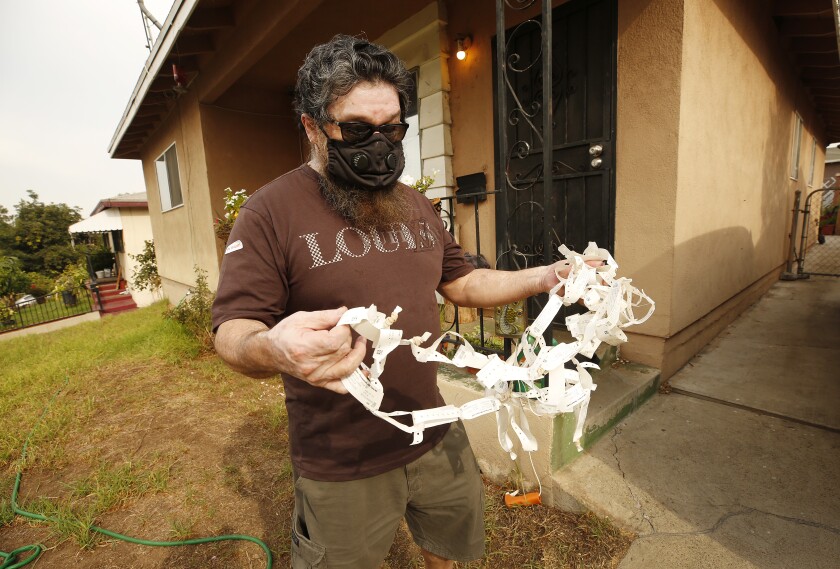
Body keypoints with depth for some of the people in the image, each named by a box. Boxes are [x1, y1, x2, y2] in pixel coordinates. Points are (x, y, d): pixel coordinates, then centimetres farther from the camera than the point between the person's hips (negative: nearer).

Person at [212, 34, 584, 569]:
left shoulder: (416, 205, 6)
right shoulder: (272, 211, -14)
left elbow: (461, 282, 10)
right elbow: (233, 330, -17)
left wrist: (548, 277, -1)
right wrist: (274, 350, -40)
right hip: (343, 467, -5)